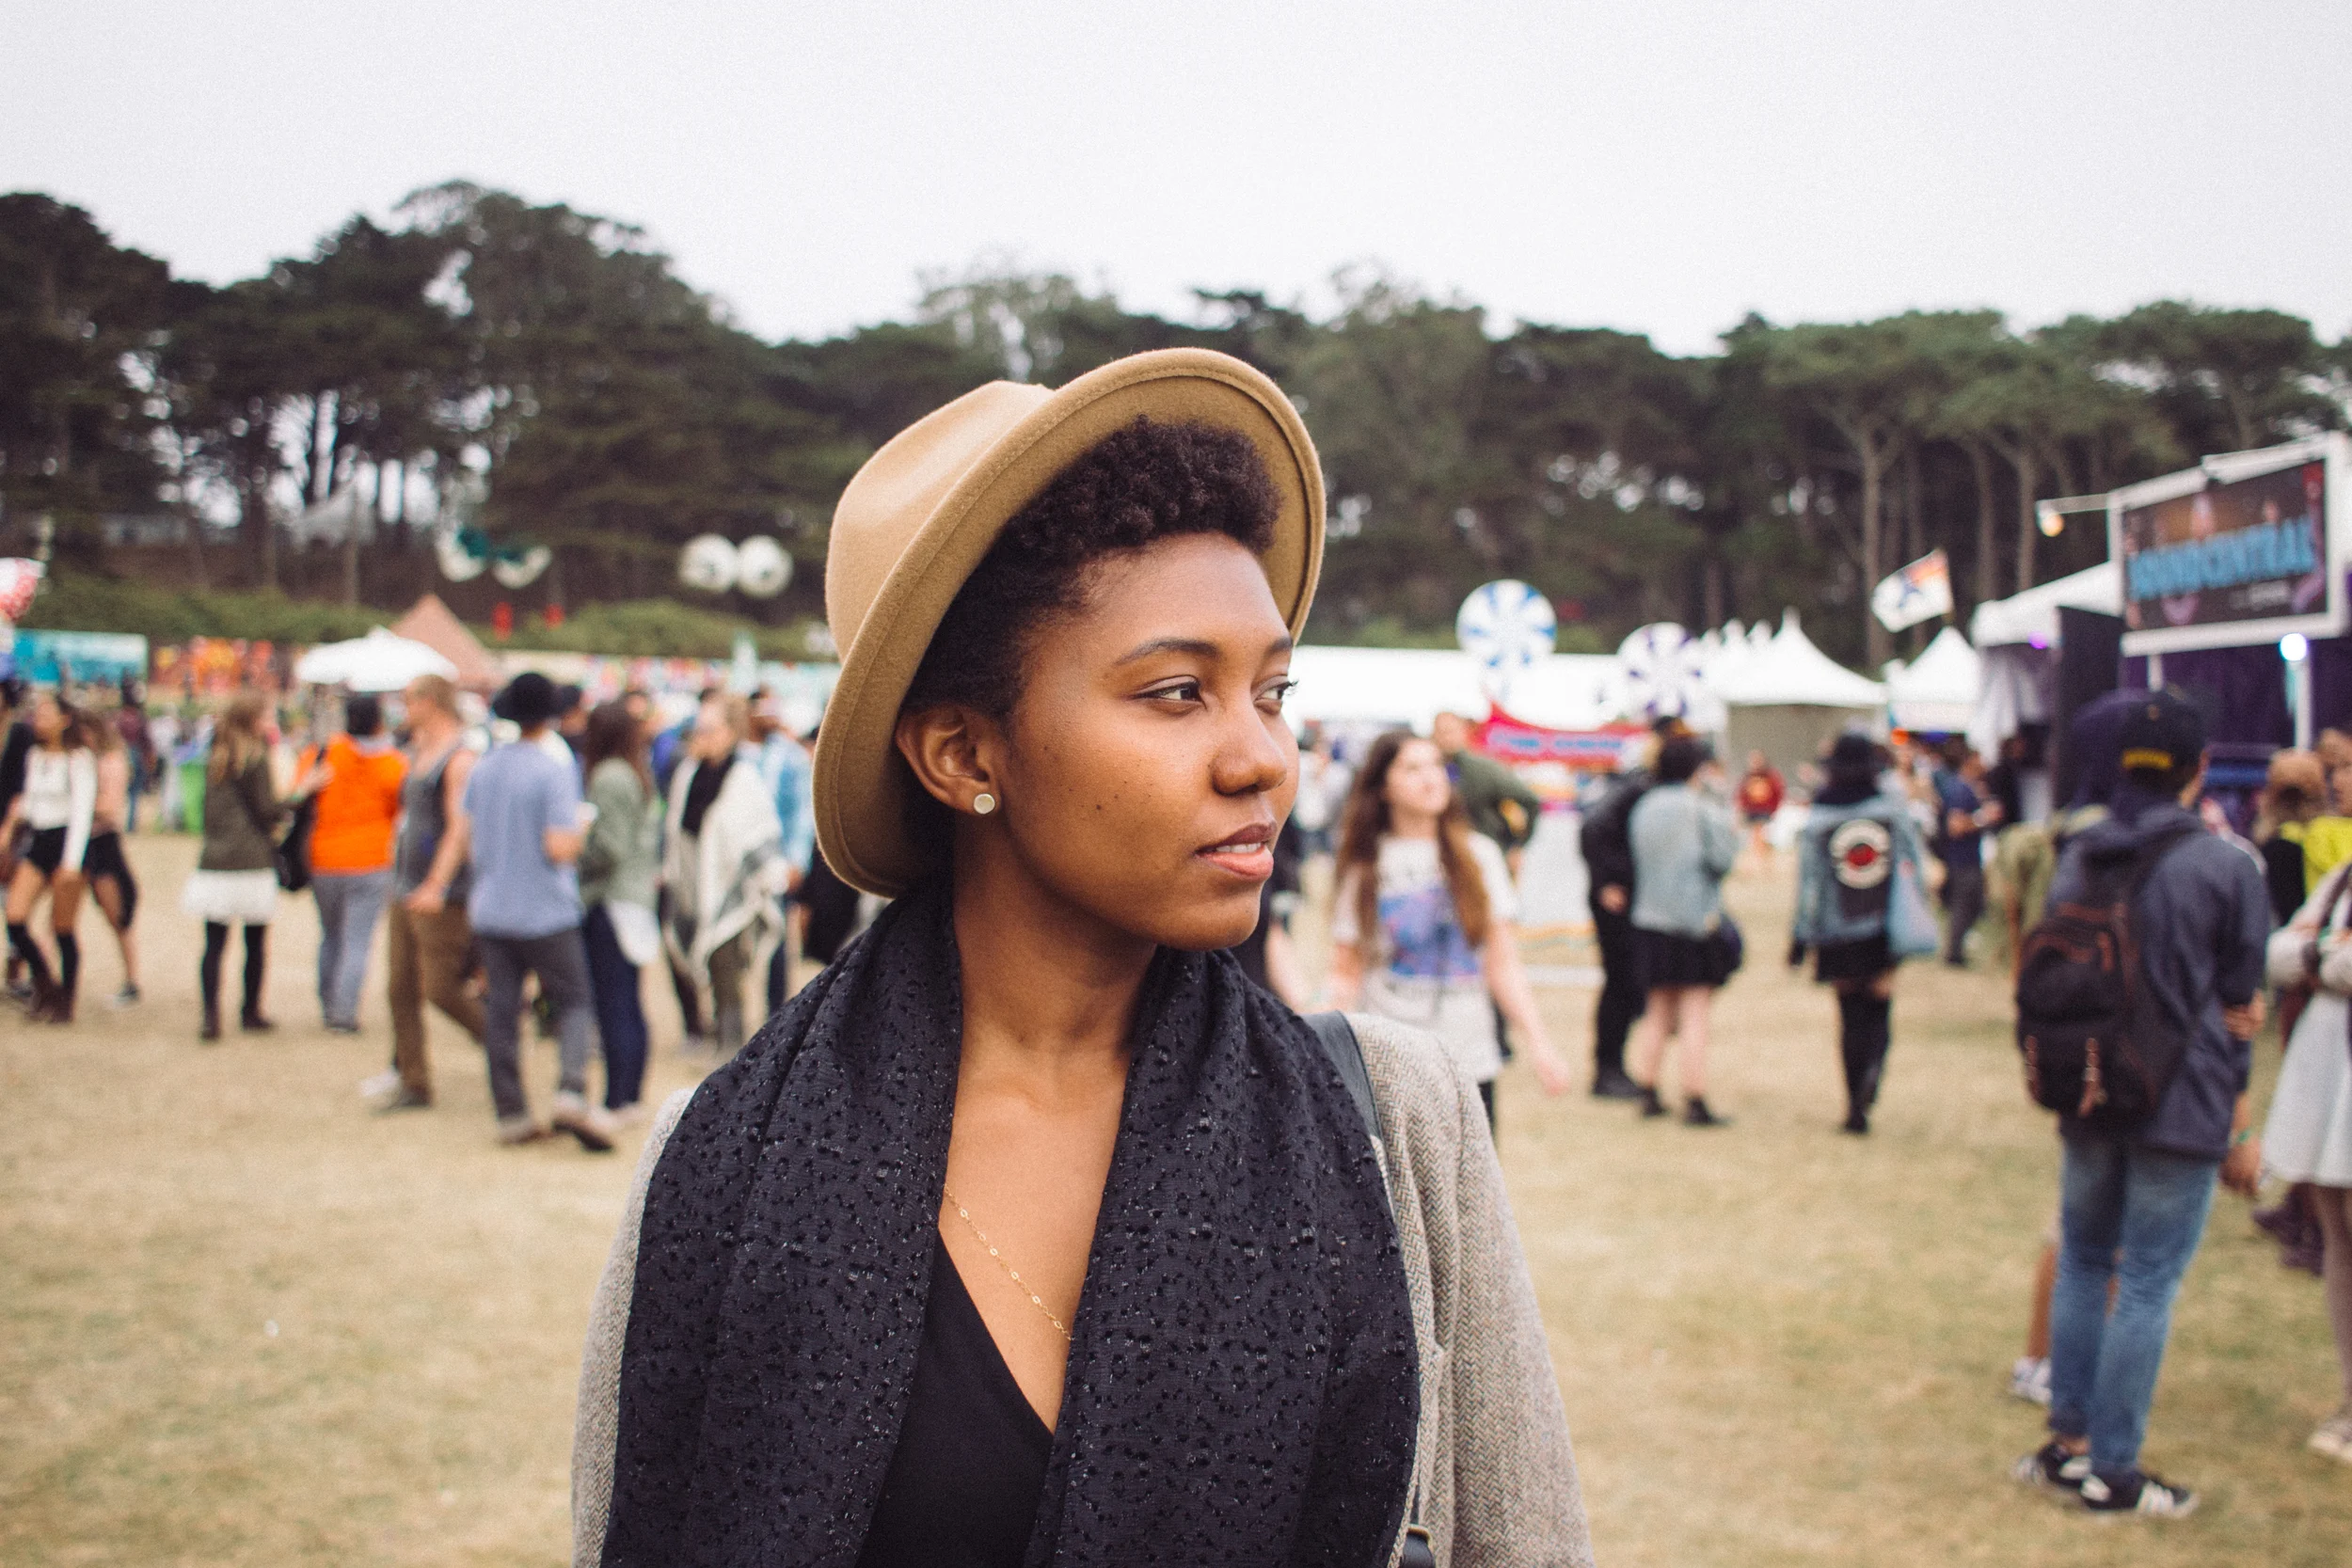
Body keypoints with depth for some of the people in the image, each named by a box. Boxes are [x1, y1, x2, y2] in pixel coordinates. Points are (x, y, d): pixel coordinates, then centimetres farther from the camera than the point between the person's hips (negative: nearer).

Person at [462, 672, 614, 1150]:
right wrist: (581, 825, 0)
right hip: (546, 912, -5)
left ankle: (511, 1112, 10)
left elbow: (468, 838, 14)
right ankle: (571, 1094, -14)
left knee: (500, 1011, 8)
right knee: (573, 1002, 4)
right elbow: (560, 848, -19)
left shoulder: (482, 769, 6)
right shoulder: (555, 770, -14)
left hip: (491, 911, 5)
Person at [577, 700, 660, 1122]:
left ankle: (618, 1100, -6)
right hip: (637, 896, 10)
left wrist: (571, 854, -4)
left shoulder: (609, 778, -13)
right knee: (628, 1004, 13)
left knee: (612, 1003, -7)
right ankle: (630, 1095, 18)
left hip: (609, 902, -10)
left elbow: (608, 848, -17)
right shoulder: (640, 777, 15)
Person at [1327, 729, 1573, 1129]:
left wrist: (1539, 1045, -2)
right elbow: (1346, 972, 4)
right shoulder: (1364, 866, 3)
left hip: (1470, 1066, 1)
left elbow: (1503, 965, 6)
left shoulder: (1478, 855, 6)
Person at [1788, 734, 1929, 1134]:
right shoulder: (1893, 807, -3)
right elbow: (1913, 865, 1)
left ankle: (1856, 1106, 7)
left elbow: (1809, 881, -5)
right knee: (1879, 1010, 8)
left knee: (1852, 1017, 7)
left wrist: (1801, 937, 1)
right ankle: (1874, 1066, -23)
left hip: (1840, 935, 0)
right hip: (1887, 930, 0)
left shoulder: (1818, 818, -5)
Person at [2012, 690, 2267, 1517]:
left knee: (2082, 1264, 18)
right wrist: (2242, 1125, 1)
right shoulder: (2226, 867, -10)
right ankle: (2112, 1470, 7)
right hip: (2182, 1106, -5)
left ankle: (2069, 1439, 22)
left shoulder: (2077, 858, 4)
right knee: (2148, 1287, 2)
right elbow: (2236, 1007, -6)